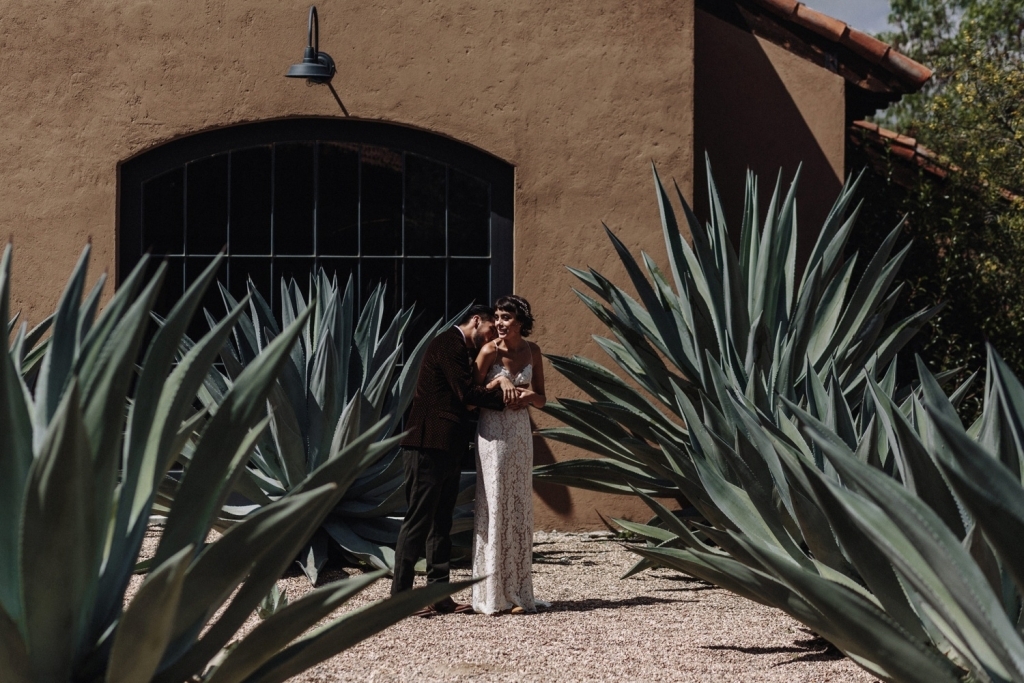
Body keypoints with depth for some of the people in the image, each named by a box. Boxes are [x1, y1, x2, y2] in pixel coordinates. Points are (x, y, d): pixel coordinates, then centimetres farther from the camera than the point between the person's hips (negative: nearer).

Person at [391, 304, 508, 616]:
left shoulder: (457, 348, 23)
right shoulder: (448, 344, -9)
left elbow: (464, 395, 17)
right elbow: (466, 392, -17)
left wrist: (501, 385, 5)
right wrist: (507, 397, -9)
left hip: (445, 448, 11)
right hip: (429, 446, -11)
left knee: (441, 523, 9)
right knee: (419, 521, -8)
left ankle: (439, 596, 12)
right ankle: (400, 596, -5)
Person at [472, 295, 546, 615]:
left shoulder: (532, 351, 5)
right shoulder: (489, 351, -8)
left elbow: (541, 399, 11)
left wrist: (527, 395, -10)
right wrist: (498, 381, -19)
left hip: (521, 431, 5)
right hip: (493, 431, -5)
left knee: (519, 508, 6)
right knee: (493, 506, -4)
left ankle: (516, 591, 11)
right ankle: (491, 594, 0)